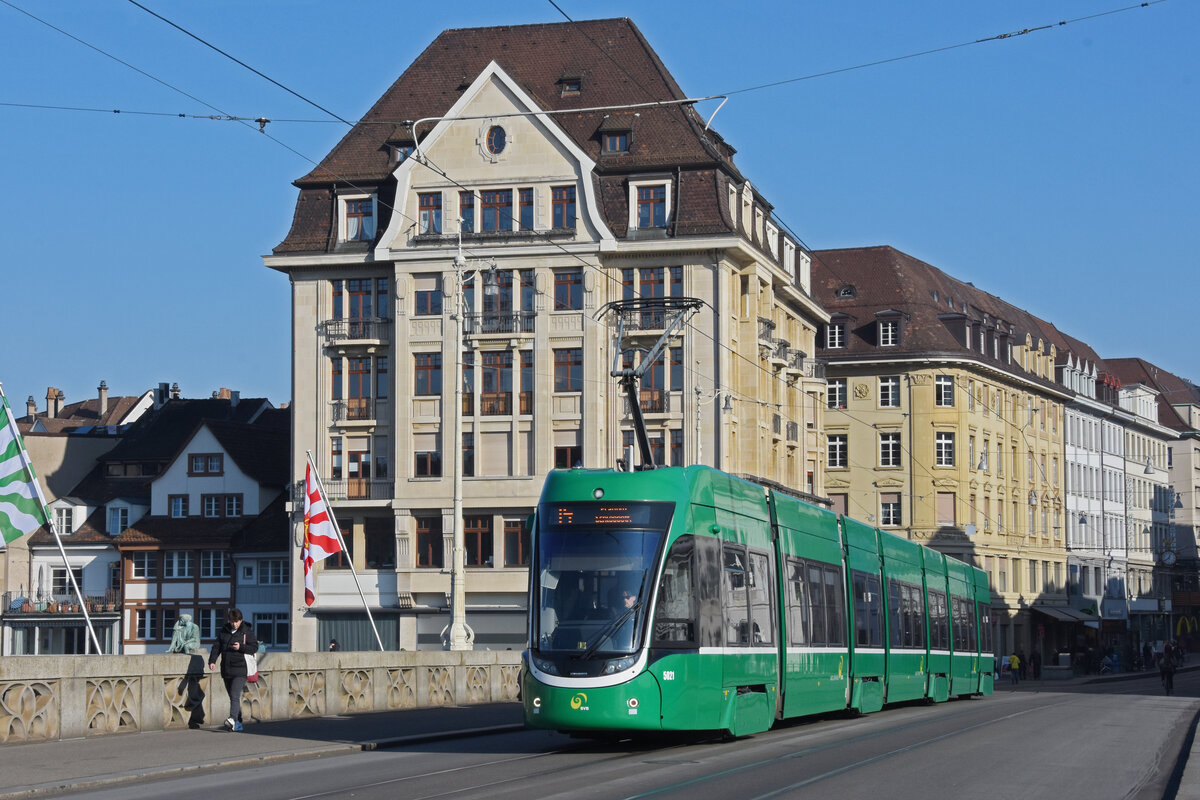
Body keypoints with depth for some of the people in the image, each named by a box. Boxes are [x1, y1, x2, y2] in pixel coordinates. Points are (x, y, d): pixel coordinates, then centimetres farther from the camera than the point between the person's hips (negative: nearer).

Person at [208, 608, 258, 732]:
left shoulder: (247, 632, 0)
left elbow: (254, 647, -2)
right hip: (226, 670, 5)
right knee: (232, 697, 11)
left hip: (240, 670, -5)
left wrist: (241, 647, -16)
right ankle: (238, 723, 18)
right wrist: (212, 660, -5)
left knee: (235, 695, -19)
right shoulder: (223, 632, 11)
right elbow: (216, 647, 10)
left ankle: (233, 719, -30)